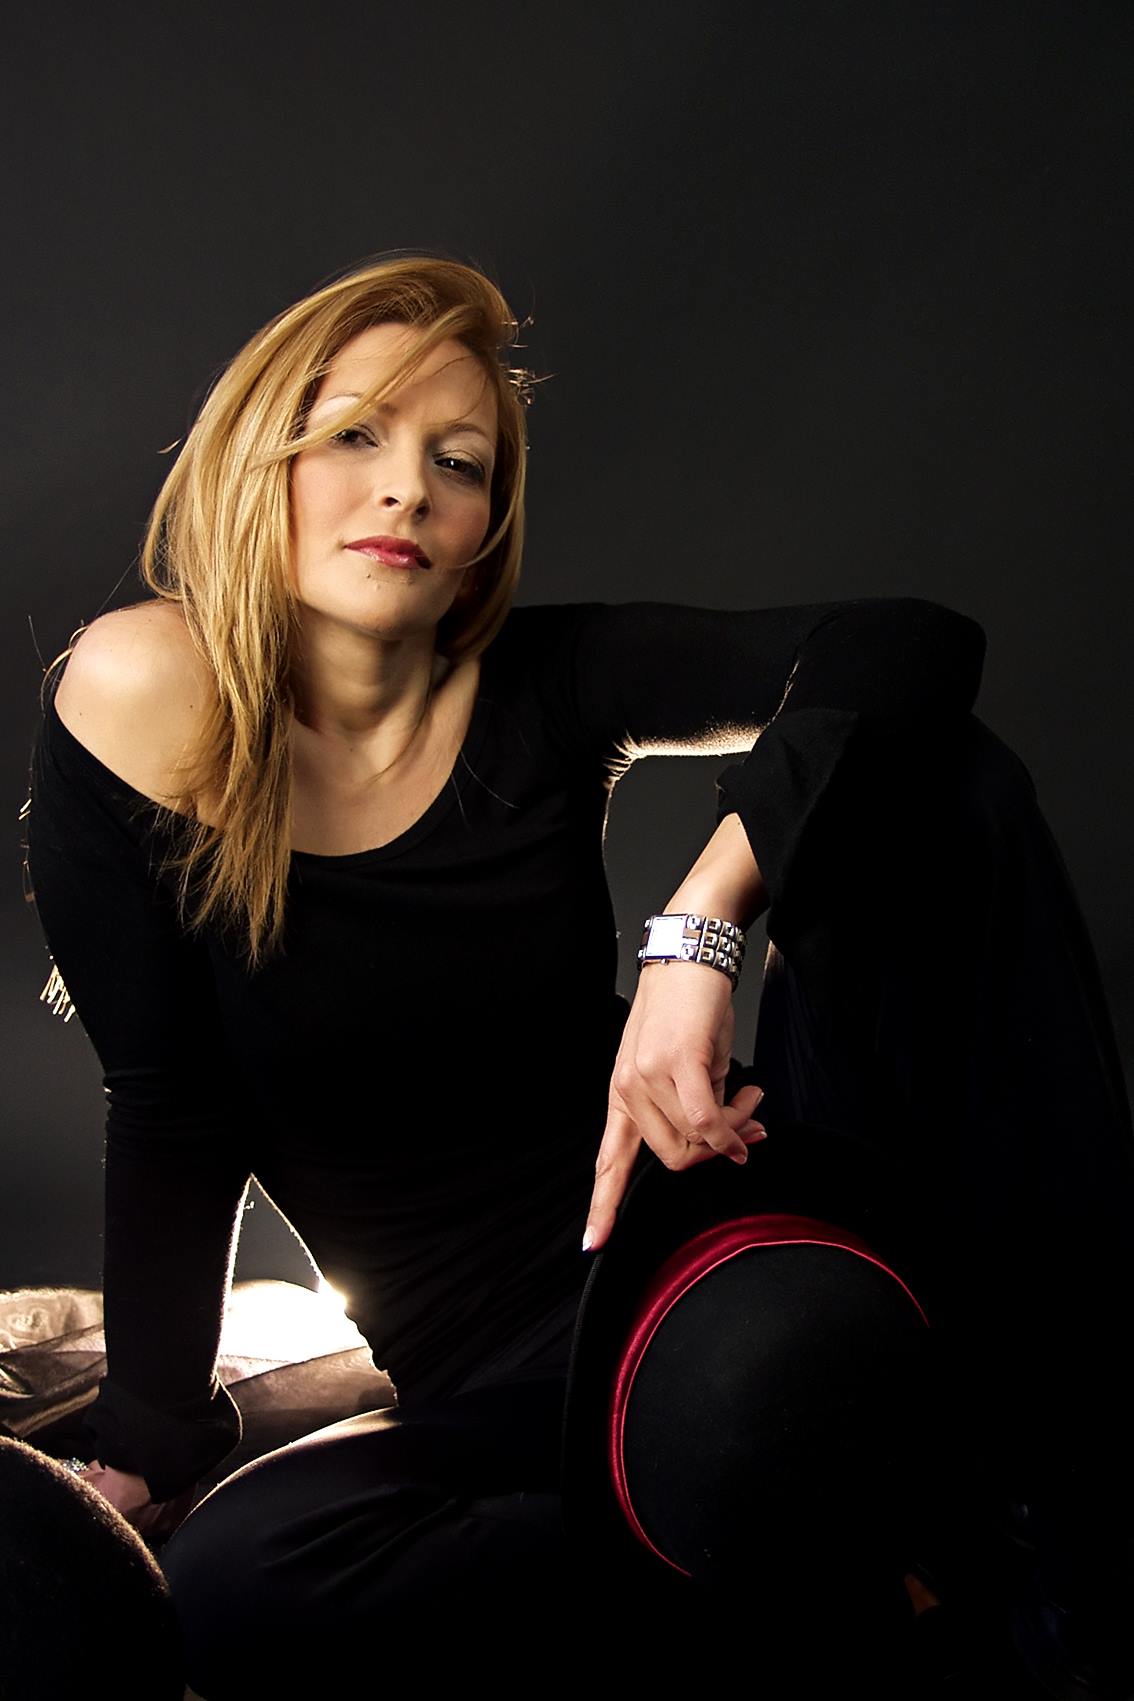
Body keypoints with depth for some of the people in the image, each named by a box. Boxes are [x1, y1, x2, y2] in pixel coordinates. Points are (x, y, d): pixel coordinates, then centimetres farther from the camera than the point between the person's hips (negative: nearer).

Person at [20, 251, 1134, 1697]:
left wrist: (700, 925, -33)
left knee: (936, 776, -16)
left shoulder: (542, 687, -6)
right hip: (499, 1377, -1)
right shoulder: (136, 702, -8)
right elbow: (172, 1111, -4)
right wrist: (139, 1451, -4)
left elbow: (913, 645, -19)